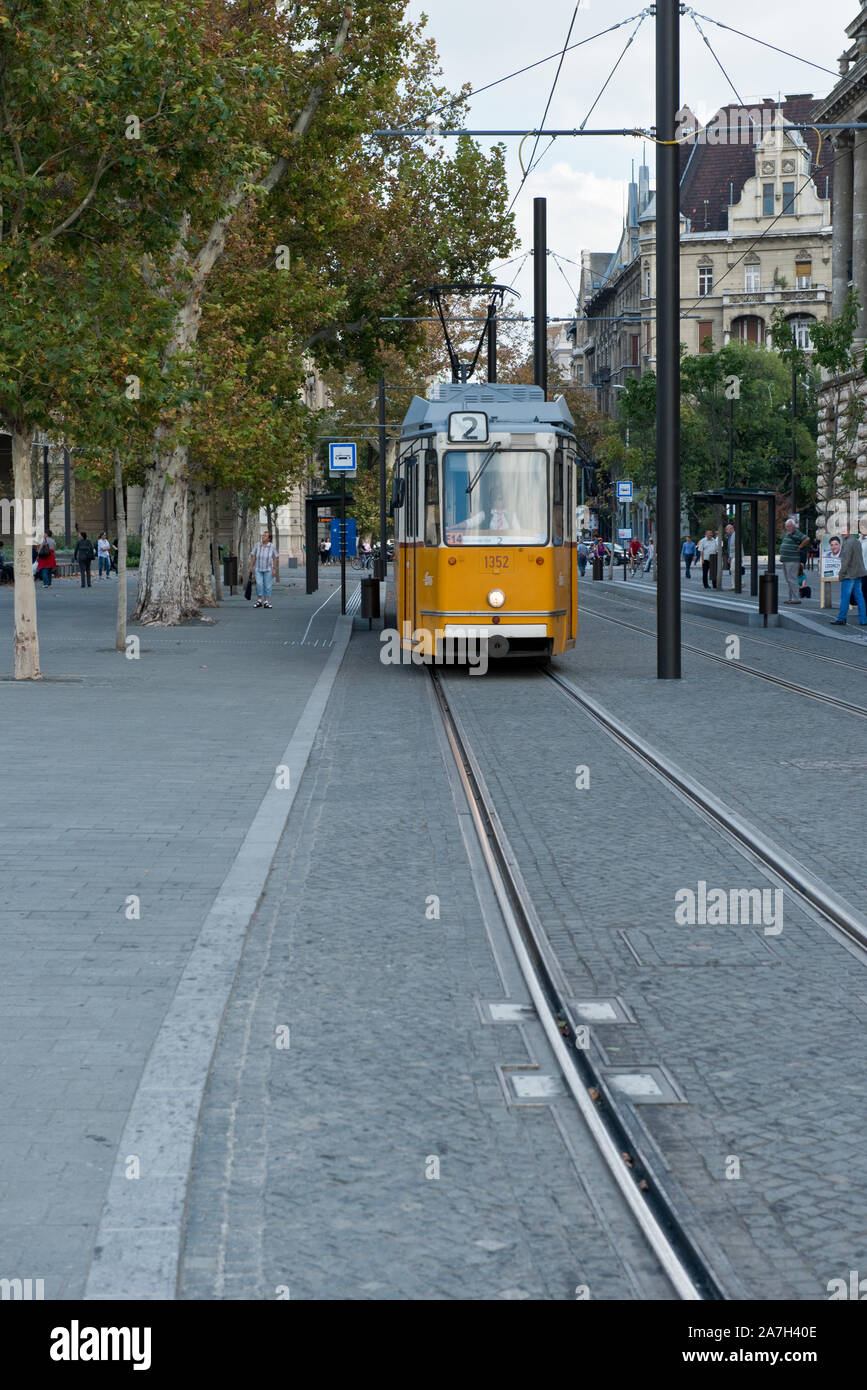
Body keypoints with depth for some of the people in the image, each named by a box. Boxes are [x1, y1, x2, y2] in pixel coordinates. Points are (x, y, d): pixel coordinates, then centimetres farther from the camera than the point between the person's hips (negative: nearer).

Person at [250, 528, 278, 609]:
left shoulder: (272, 546, -6)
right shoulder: (258, 545, -1)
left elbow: (275, 558, -4)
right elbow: (253, 556, 4)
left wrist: (274, 569, -7)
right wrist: (251, 566, 1)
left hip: (268, 569, -1)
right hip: (258, 569, 1)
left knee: (267, 586, 1)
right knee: (259, 584, -9)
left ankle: (266, 602, 7)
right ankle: (259, 601, 1)